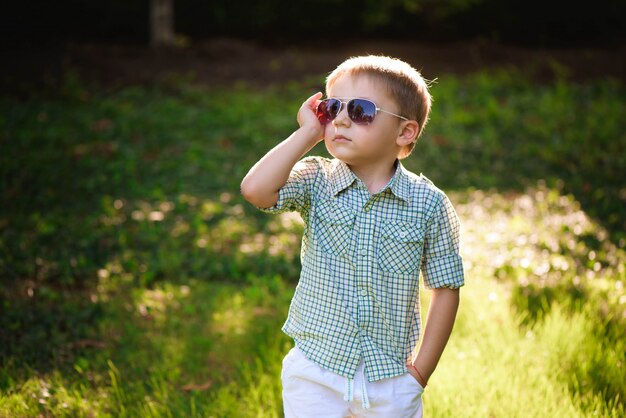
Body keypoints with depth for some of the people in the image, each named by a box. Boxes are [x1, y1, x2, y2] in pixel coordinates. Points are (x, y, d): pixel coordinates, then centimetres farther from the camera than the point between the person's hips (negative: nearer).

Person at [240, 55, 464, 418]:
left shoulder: (429, 204, -6)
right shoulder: (316, 183, -4)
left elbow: (446, 289, 1)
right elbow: (255, 190, -24)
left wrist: (421, 371, -1)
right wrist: (309, 133, -15)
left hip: (392, 381, 0)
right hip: (315, 376, 0)